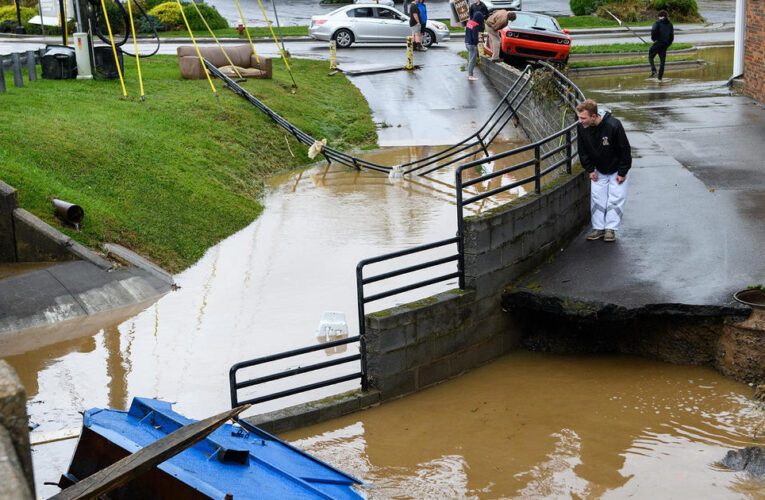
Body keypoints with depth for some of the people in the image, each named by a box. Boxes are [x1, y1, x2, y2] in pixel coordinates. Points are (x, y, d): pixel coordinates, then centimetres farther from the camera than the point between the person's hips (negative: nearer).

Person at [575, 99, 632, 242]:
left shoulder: (613, 125, -32)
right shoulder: (581, 127, -19)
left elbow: (625, 149, -20)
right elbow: (583, 151, -2)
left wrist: (622, 173, -16)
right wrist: (590, 170, -5)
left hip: (617, 169, -4)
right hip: (598, 170, 4)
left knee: (616, 198, -2)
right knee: (597, 198, 4)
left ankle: (611, 229, 6)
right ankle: (598, 228, 13)